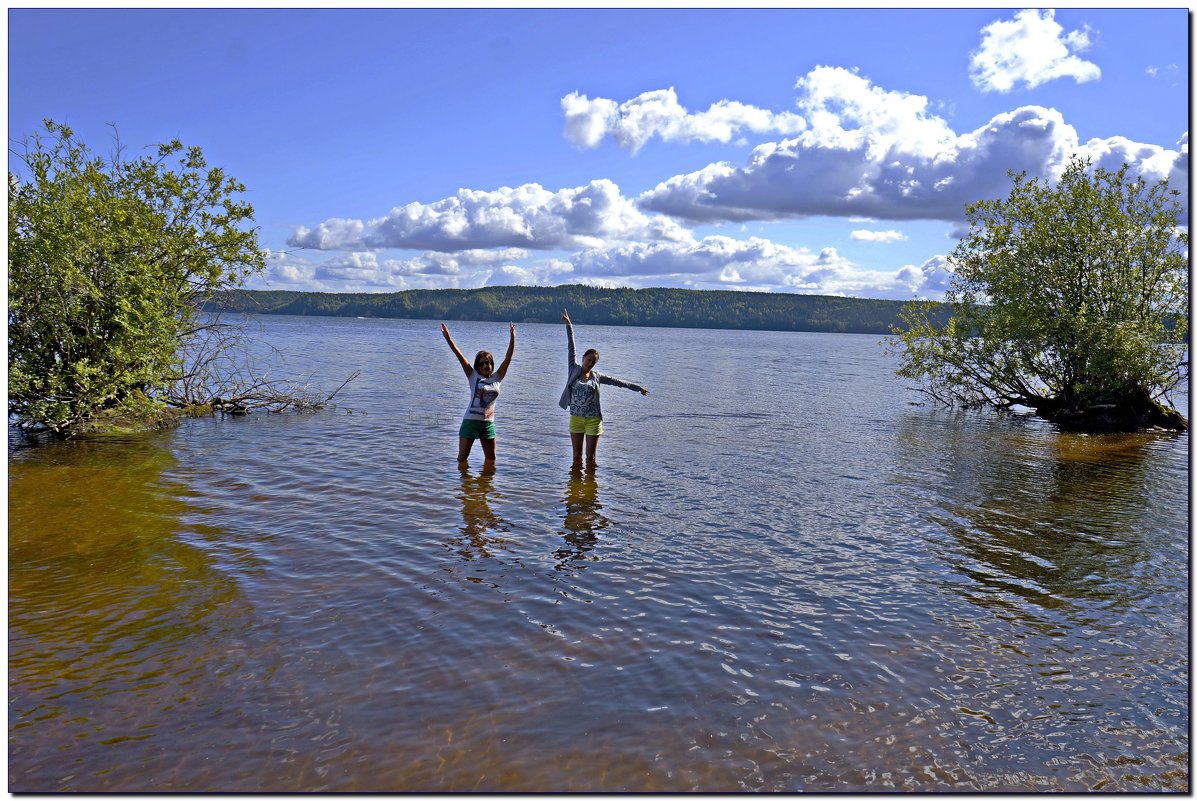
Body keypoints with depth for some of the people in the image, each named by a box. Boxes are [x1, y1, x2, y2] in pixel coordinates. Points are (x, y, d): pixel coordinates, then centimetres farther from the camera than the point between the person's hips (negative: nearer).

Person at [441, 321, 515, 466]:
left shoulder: (497, 378, 4)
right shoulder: (474, 376, -3)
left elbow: (508, 358, 0)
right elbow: (459, 356, -8)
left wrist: (513, 337, -7)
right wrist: (447, 337, -14)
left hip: (488, 423, 3)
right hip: (471, 421, -3)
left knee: (491, 458, 14)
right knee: (462, 458, 1)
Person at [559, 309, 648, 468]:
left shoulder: (596, 376, 2)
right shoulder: (574, 370, 1)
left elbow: (617, 381, 8)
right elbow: (571, 348, -1)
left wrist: (637, 387, 9)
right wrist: (568, 325, -2)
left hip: (593, 419, 0)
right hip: (576, 418, 1)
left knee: (590, 457, 5)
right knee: (576, 457, 6)